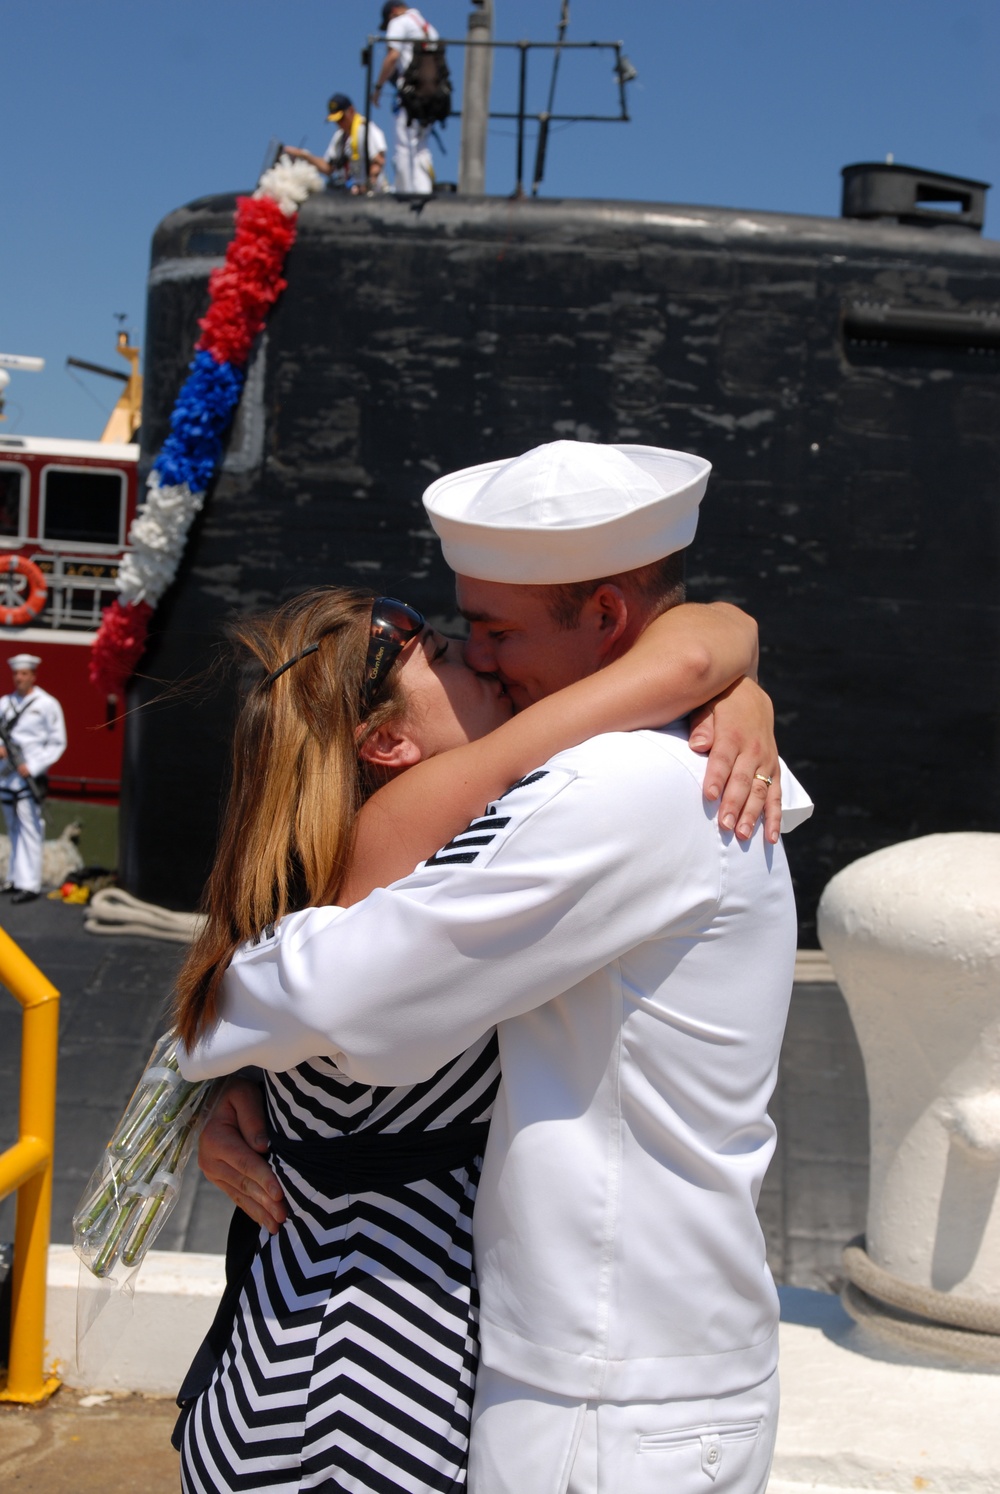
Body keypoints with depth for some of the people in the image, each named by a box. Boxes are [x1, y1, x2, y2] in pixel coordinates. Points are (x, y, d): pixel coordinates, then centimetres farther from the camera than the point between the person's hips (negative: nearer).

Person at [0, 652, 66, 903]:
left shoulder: (47, 704, -2)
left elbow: (57, 743, -4)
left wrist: (32, 767, -13)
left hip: (30, 776, -5)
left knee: (29, 830, -10)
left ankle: (29, 884, -11)